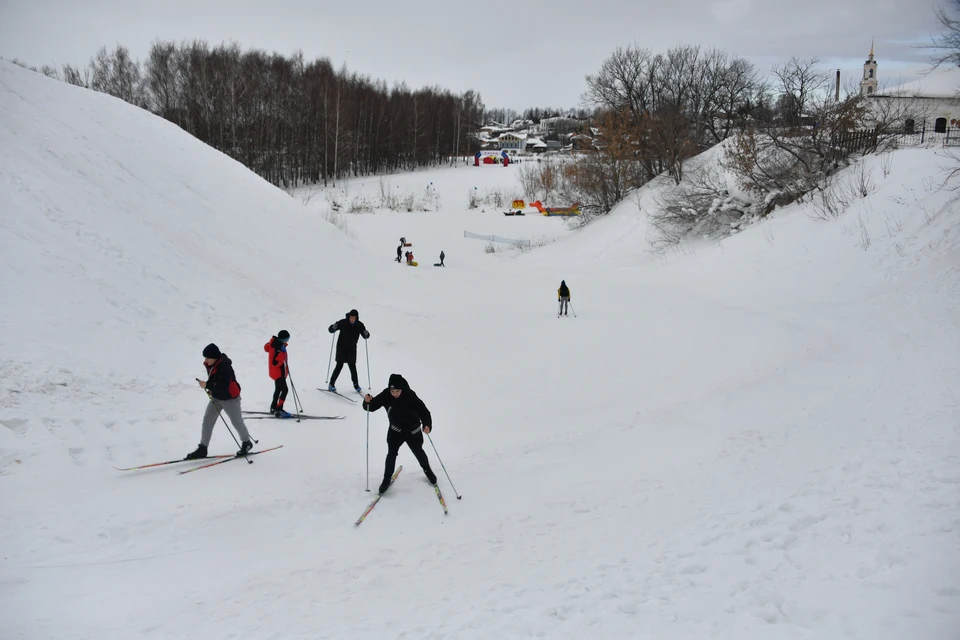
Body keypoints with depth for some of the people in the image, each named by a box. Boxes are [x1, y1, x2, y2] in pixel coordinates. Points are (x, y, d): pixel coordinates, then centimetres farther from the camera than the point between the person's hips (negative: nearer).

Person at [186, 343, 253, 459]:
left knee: (237, 422, 8)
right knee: (207, 420, 1)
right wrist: (211, 389, 4)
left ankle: (246, 443, 30)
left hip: (229, 398, -8)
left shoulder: (224, 367, -30)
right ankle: (202, 449, 6)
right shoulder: (209, 365, -4)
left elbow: (223, 386, -34)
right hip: (216, 397, 8)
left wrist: (207, 385, -33)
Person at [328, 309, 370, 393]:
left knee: (352, 366, 5)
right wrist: (334, 327, -30)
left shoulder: (359, 325, -6)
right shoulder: (343, 323, -12)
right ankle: (331, 384, 1)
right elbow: (331, 330, -7)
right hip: (341, 347, -2)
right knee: (339, 365, -8)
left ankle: (356, 385, 19)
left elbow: (366, 336, -1)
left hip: (352, 349, 2)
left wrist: (366, 334, -24)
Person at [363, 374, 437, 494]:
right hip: (395, 430, 1)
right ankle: (387, 479, 14)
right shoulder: (385, 395, -22)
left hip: (413, 430, -1)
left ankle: (427, 470, 46)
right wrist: (368, 402, -39)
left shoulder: (411, 396, -31)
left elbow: (423, 411, -29)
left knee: (418, 452, 19)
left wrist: (427, 425, -45)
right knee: (391, 454, -6)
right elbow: (372, 406, -16)